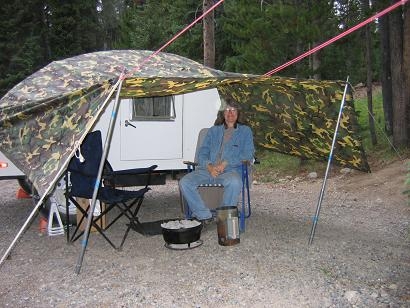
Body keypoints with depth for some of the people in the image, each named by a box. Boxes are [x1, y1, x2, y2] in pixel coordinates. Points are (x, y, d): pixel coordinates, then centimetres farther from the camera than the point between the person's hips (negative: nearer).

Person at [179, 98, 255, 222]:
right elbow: (202, 152, 15)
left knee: (235, 182, -39)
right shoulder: (213, 131, 24)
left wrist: (226, 163, -12)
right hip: (207, 169, 3)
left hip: (230, 170, -3)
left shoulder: (245, 131, 16)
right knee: (184, 182, -23)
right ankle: (204, 215, -16)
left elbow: (248, 154, 2)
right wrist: (209, 166, -8)